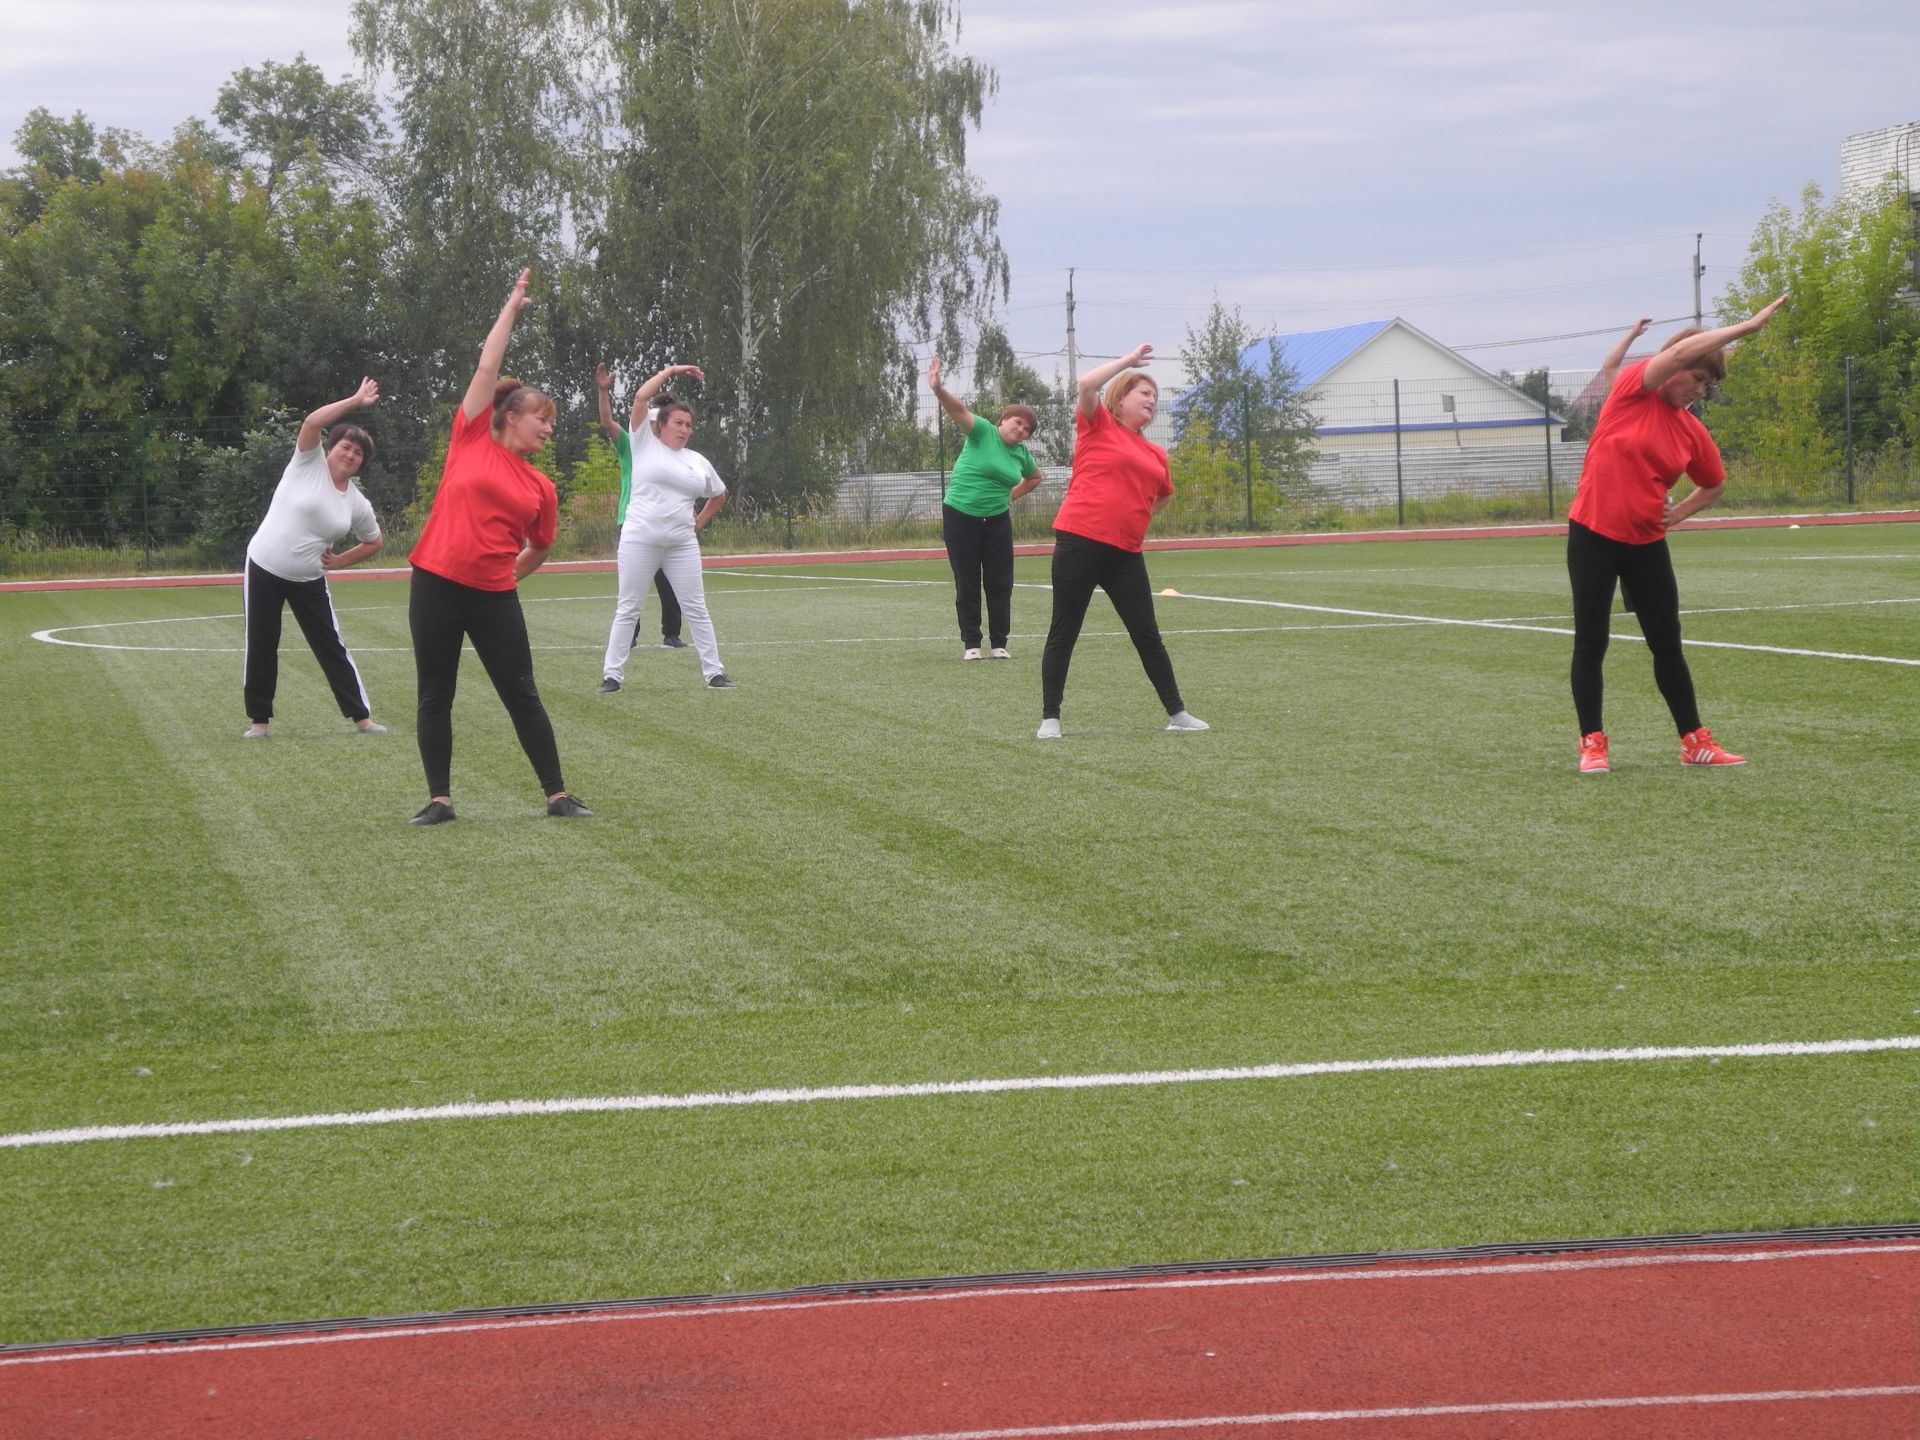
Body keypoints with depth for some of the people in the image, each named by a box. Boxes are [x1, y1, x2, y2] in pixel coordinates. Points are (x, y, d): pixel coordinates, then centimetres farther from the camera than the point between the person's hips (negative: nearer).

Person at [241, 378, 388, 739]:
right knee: (260, 647, 3)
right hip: (264, 568, -2)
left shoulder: (357, 504, 0)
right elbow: (312, 423, -24)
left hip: (308, 581, 2)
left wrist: (339, 561, 2)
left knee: (332, 647, 2)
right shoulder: (309, 463, -7)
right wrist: (356, 401, -25)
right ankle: (259, 720, 13)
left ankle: (362, 718, 7)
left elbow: (374, 542, 16)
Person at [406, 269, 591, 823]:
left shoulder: (540, 488, 8)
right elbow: (488, 370, 2)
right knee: (434, 698, 3)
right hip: (435, 585, -2)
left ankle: (558, 795, 9)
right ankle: (439, 800, 10)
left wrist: (506, 574, 12)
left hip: (494, 597, 2)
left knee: (522, 696, 4)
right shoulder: (471, 439, 2)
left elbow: (539, 548, 22)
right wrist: (512, 309, 7)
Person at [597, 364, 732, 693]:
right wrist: (671, 371, -5)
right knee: (628, 609, 1)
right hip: (639, 540, -3)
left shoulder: (697, 461, 10)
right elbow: (640, 398, -10)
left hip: (682, 543, 3)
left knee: (696, 608, 4)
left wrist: (700, 521, 15)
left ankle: (714, 672, 10)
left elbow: (720, 495, 27)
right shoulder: (645, 444, 0)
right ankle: (612, 675, 5)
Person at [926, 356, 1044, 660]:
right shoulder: (983, 431, -9)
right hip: (960, 517, -4)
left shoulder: (1022, 453, 5)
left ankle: (999, 643, 11)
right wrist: (938, 390, -45)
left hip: (997, 520, 4)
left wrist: (1013, 495, 12)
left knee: (1000, 583, 2)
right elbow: (959, 410, -27)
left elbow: (1035, 477, 27)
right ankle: (971, 643, 9)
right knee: (967, 584, 2)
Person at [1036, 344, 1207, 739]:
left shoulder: (1154, 454, 15)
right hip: (1079, 543, -5)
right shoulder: (1098, 425, 2)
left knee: (1146, 633, 8)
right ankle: (1049, 718, 5)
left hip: (1126, 553, 5)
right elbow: (1086, 384, -17)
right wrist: (1130, 361, -9)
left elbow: (1164, 494, 35)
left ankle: (1176, 713, 14)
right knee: (1063, 633, 0)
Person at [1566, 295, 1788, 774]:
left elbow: (1715, 485, 20)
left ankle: (1694, 742, 13)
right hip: (1593, 536, -4)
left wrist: (1681, 511, 2)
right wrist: (1748, 327, -23)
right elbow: (1682, 350, -24)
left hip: (1646, 543, 4)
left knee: (1667, 645, 6)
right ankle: (1593, 744, 6)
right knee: (1590, 644, -1)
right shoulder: (1632, 388, -8)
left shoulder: (1692, 430, 3)